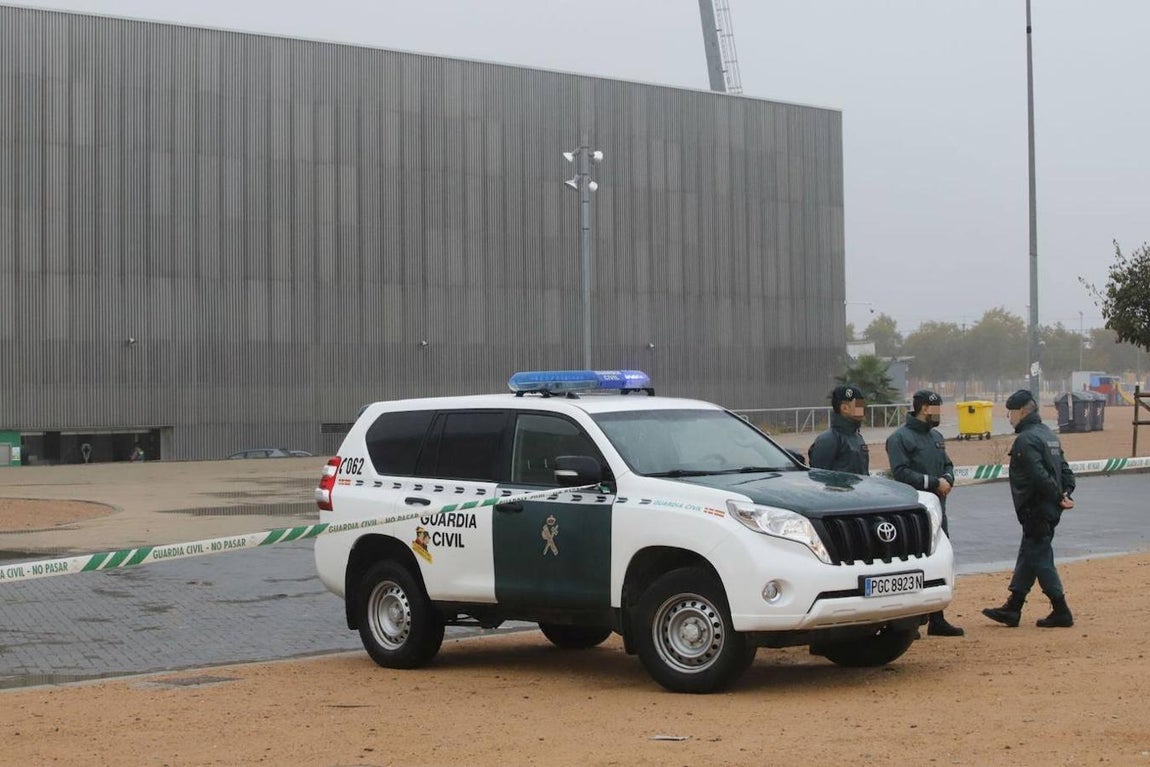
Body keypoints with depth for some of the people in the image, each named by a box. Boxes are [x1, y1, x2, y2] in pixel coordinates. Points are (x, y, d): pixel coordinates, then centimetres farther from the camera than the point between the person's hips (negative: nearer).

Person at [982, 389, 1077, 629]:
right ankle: (1012, 609, 21)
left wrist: (1058, 497, -17)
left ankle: (1061, 612, -3)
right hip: (1049, 510, 10)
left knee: (1040, 558, -4)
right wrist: (1065, 493, 3)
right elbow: (1064, 469, 14)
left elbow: (1039, 475, -24)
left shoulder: (1026, 440, -16)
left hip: (1035, 509, -10)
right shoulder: (1048, 435, 15)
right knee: (1027, 556, 15)